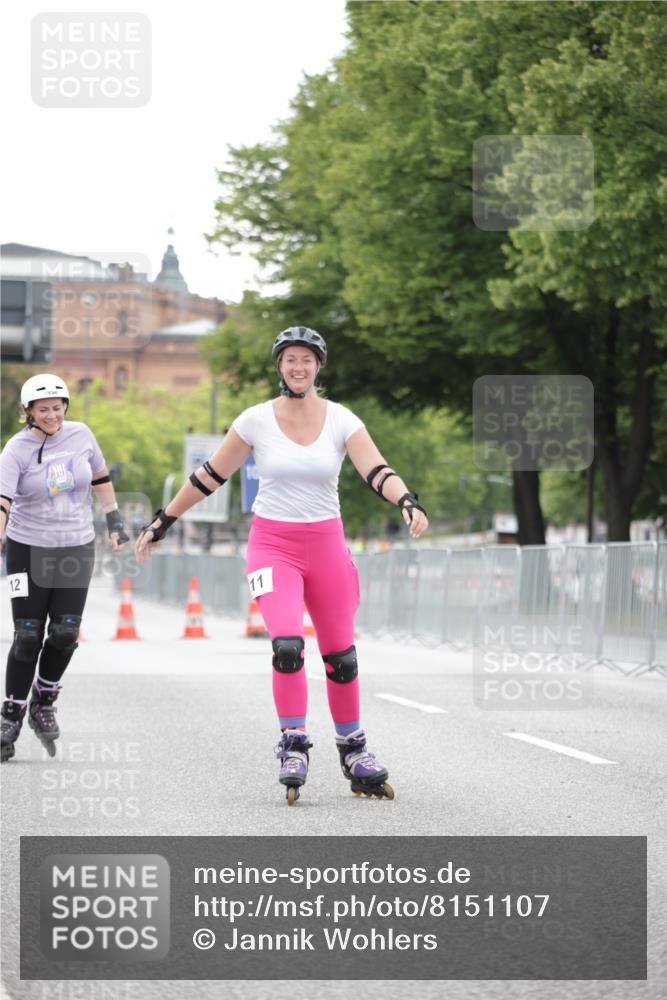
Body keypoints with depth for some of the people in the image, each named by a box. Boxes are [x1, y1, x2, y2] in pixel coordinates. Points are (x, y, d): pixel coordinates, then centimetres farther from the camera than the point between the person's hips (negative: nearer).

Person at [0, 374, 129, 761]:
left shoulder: (81, 435, -1)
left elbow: (101, 477, 14)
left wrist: (115, 520, 14)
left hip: (77, 548, 3)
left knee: (65, 634, -6)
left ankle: (44, 704, 17)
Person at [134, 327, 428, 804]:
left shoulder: (341, 420, -2)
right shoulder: (257, 420, -3)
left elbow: (377, 470, -14)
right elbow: (210, 476, 5)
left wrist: (407, 501, -34)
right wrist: (162, 523, 8)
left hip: (326, 543, 2)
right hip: (272, 544, -2)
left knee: (341, 656, 5)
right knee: (287, 645, -22)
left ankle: (354, 750, 23)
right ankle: (294, 745, -9)